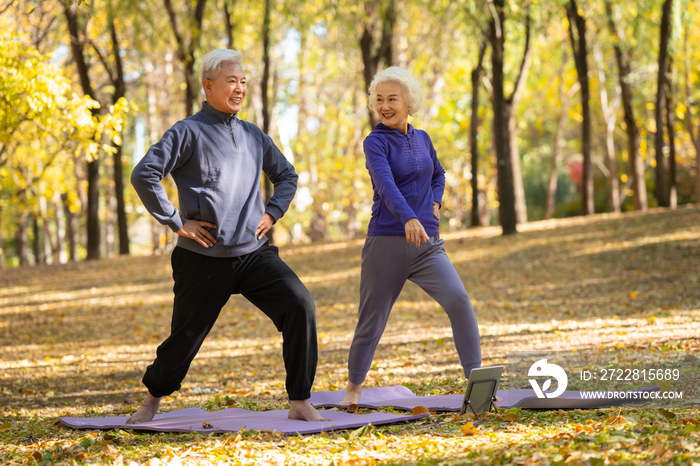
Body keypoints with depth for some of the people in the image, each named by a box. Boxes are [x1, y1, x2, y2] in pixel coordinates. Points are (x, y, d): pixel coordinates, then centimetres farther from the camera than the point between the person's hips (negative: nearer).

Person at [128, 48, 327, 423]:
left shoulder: (253, 136, 12)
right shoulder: (188, 133, -5)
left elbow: (286, 175, 27)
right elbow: (144, 175, -14)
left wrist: (272, 213, 11)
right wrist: (176, 221, -13)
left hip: (254, 252, 4)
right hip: (204, 259, -4)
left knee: (300, 305, -15)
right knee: (186, 335, 7)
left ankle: (299, 402, -9)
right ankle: (152, 399, 35)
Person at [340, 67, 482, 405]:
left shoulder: (422, 139, 11)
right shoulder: (375, 142, -5)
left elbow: (438, 175, 30)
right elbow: (386, 184, -23)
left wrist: (435, 202, 9)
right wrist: (409, 218, -40)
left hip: (427, 243, 4)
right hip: (386, 242, -3)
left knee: (458, 299, -17)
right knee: (371, 320, 5)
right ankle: (354, 386, 28)